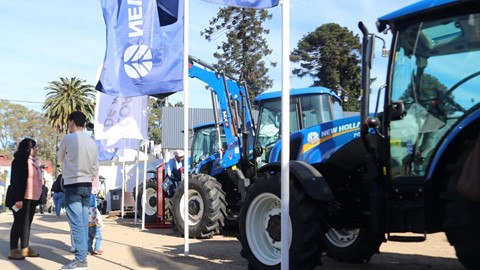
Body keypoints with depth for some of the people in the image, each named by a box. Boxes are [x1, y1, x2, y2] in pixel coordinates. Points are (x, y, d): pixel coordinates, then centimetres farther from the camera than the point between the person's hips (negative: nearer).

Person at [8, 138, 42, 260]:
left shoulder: (33, 161, 15)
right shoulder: (19, 160, -10)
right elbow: (16, 181, -16)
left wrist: (38, 197, 16)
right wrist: (18, 199, -22)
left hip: (32, 198, 8)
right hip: (23, 198, -8)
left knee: (27, 223, 11)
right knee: (19, 223, -4)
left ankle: (25, 248, 17)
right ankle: (13, 250, 0)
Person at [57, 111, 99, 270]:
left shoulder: (68, 138, -8)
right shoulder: (92, 142, 10)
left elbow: (60, 158, 10)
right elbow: (95, 168, 12)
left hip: (72, 185, -6)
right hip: (87, 186, 6)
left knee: (76, 223, -7)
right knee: (83, 223, 8)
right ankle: (82, 257, 9)